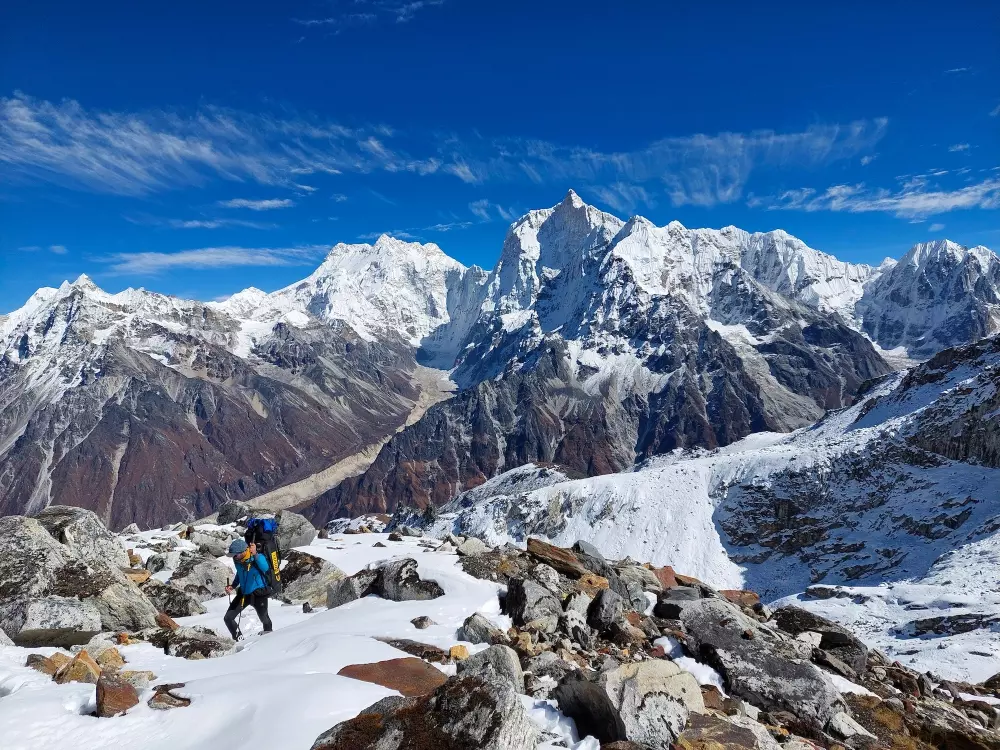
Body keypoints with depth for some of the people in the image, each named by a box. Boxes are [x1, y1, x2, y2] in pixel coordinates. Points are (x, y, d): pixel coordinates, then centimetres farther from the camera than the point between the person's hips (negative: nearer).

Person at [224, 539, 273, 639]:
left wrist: (255, 554, -55)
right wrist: (233, 586, 3)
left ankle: (268, 632, 48)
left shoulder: (258, 557, -24)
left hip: (258, 593, -5)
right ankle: (239, 640, 18)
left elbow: (265, 568, -46)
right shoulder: (237, 560, -6)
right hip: (243, 593, 5)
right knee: (228, 618, -2)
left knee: (264, 618, 14)